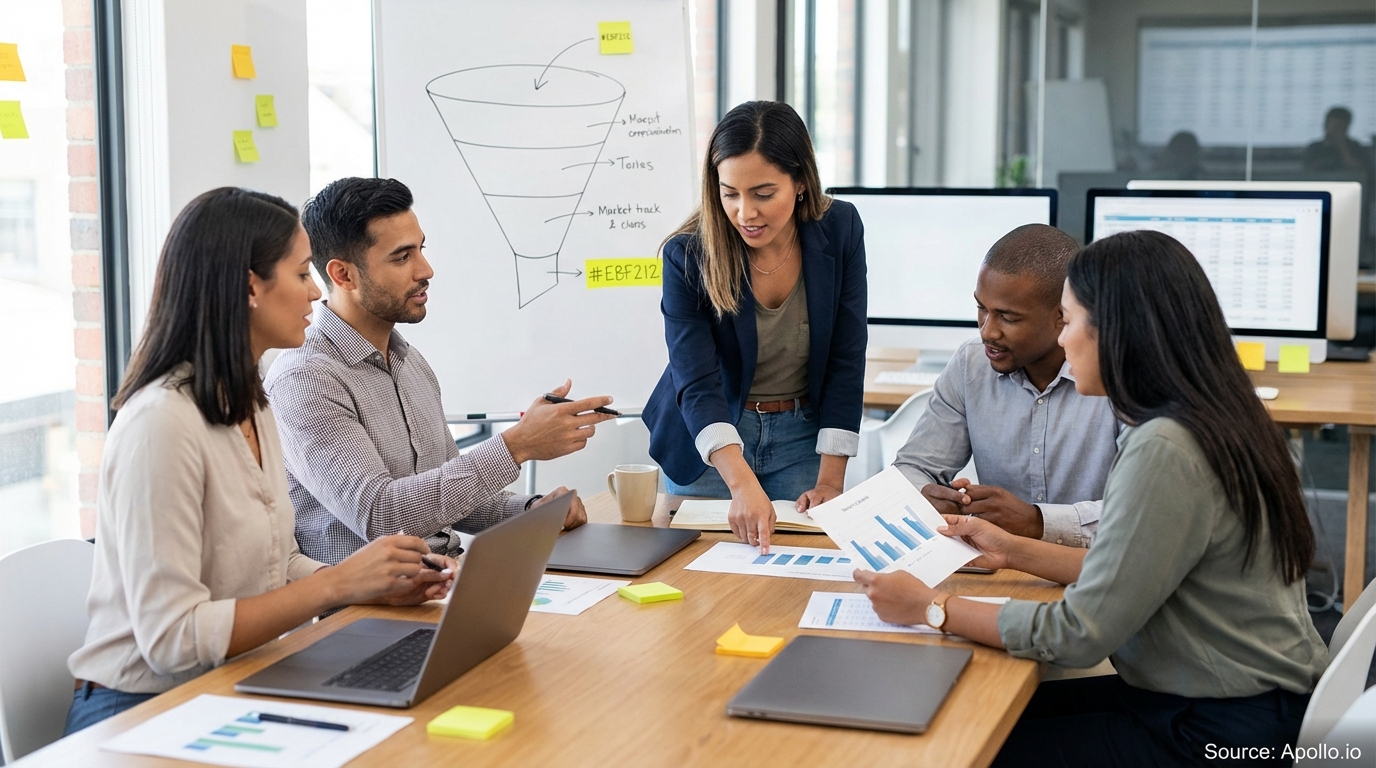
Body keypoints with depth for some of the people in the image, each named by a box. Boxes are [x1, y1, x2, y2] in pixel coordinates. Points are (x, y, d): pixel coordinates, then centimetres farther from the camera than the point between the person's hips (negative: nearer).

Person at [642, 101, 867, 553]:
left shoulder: (839, 230, -15)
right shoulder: (689, 254, -21)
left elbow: (846, 359, -11)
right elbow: (696, 383, -28)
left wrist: (830, 480, -15)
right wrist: (743, 484, -43)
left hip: (802, 435, 2)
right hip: (707, 439, -1)